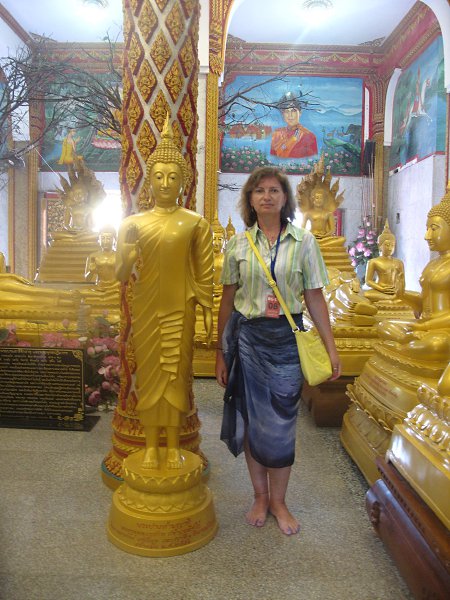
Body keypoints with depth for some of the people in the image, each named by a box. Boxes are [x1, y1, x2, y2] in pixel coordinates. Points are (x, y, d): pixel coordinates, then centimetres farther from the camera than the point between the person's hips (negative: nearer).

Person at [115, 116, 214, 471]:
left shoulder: (196, 223, 0)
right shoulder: (134, 223, 5)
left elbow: (205, 272, 1)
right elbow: (121, 274, 4)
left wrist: (208, 309, -2)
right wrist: (127, 260, -17)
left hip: (180, 309, -1)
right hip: (146, 307, 2)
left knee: (176, 372, 4)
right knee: (149, 371, 6)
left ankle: (174, 447, 20)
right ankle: (151, 446, 21)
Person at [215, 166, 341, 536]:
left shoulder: (304, 242, 0)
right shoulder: (238, 244, 2)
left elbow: (315, 298, 2)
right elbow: (227, 300, 5)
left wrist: (331, 348, 0)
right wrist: (221, 351, 6)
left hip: (286, 338, -1)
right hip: (246, 337, 1)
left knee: (280, 422, 6)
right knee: (251, 420, 9)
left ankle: (278, 501, 28)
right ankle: (260, 496, 30)